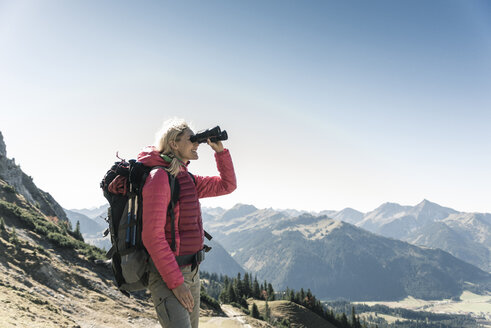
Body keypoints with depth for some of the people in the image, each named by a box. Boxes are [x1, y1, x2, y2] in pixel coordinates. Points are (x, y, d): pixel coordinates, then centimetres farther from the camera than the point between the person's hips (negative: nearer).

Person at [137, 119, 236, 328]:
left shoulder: (187, 179, 11)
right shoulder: (159, 177, -16)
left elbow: (227, 185, 20)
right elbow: (152, 236, -21)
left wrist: (220, 151, 7)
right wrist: (175, 283, -20)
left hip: (191, 271, 9)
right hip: (166, 275, -9)